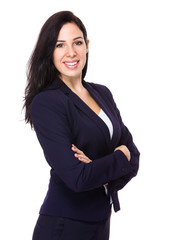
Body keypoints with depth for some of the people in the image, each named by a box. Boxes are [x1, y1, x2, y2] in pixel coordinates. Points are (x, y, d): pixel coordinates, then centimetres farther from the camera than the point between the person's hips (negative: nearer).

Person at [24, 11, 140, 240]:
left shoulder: (102, 93, 5)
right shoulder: (45, 103, -16)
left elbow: (133, 154, 3)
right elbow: (76, 177, -23)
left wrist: (105, 174, -16)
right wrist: (121, 157, -9)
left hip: (101, 221, 6)